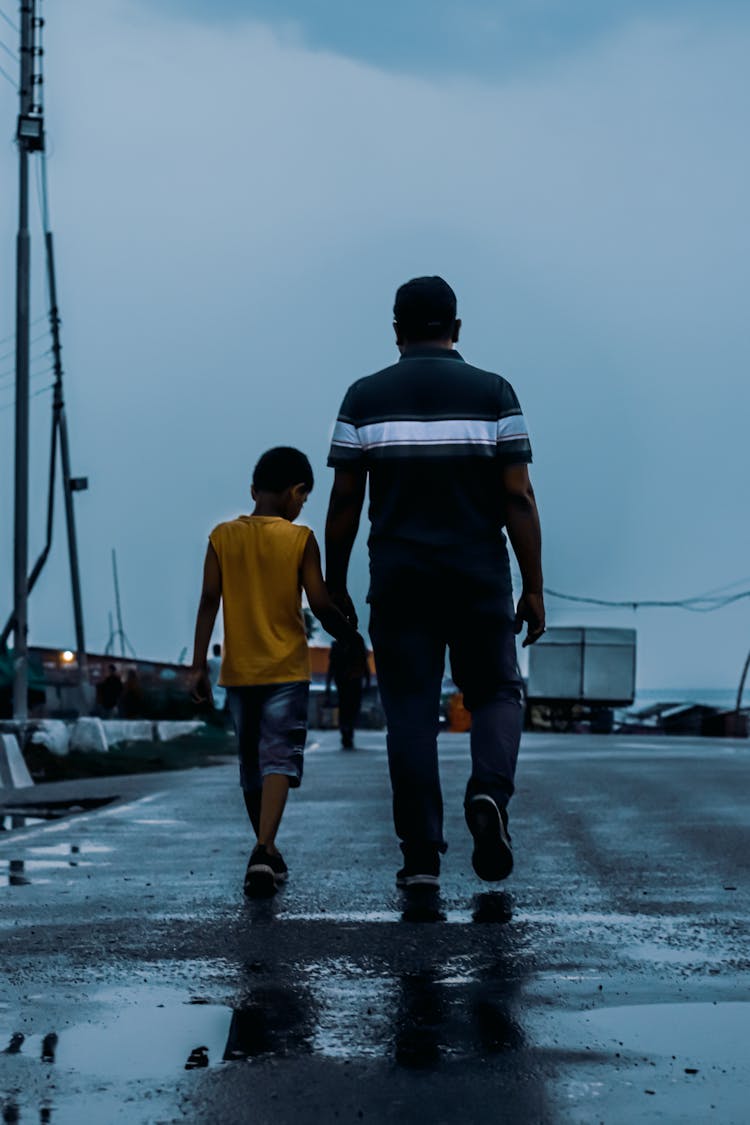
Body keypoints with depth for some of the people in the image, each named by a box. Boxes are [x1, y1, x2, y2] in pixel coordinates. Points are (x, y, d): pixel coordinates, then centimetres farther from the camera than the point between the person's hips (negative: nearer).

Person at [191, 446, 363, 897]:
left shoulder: (223, 537, 3)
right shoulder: (300, 540, -5)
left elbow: (210, 601, -1)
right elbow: (320, 604, -8)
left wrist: (199, 665, 0)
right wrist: (354, 639, 6)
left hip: (238, 671, 4)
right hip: (286, 669, -4)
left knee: (252, 762, 16)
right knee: (279, 758, -6)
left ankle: (267, 852, 28)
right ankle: (264, 849, -25)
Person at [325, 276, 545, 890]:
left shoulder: (365, 397, 3)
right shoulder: (494, 393, 0)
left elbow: (345, 501, 1)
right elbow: (519, 498, -5)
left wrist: (336, 585, 10)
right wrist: (534, 588, -1)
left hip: (398, 581, 1)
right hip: (481, 579, -1)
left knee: (410, 713, 5)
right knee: (497, 692, 13)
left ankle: (421, 855, 2)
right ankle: (490, 791, -15)